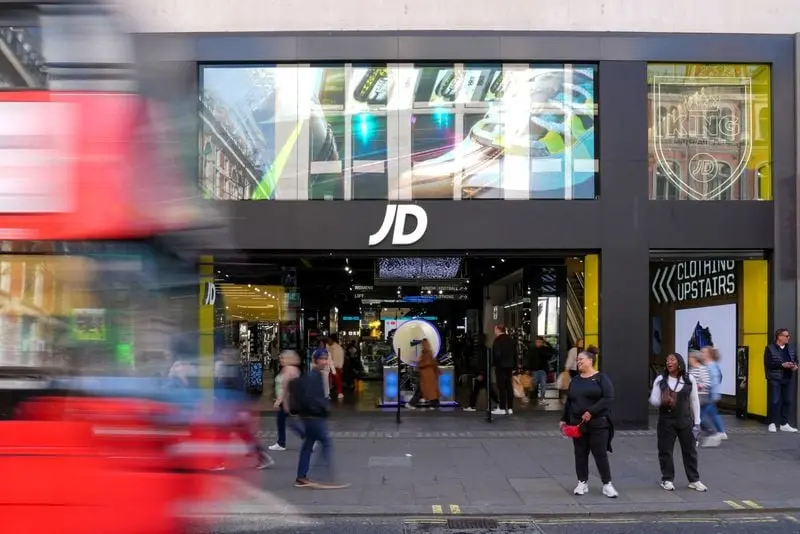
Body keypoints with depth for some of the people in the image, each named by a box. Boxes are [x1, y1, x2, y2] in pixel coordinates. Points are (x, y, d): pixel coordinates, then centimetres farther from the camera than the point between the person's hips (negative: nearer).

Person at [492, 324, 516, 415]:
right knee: (509, 386, 9)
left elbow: (497, 354, -20)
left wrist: (495, 363, -6)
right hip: (509, 366, 7)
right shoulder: (510, 340, 12)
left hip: (501, 366, -7)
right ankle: (510, 408, 12)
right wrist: (514, 365, 17)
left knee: (501, 387, -4)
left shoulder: (498, 340, -13)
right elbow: (515, 354, 14)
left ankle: (502, 408, -3)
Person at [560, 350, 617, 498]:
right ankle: (582, 482, 17)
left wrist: (591, 412, -21)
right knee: (580, 454, 7)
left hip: (598, 423, -5)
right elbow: (568, 402, 18)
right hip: (577, 423, 5)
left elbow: (608, 398, -15)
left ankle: (607, 484, 6)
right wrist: (564, 419, 13)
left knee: (601, 454, -3)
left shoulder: (601, 378, -5)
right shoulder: (575, 380, 13)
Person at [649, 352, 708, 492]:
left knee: (690, 450, 7)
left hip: (685, 421, 1)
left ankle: (694, 480, 18)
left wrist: (697, 422, 4)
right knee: (665, 450, 2)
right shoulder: (660, 380, -2)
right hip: (666, 421, -1)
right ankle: (667, 479, 15)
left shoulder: (689, 379, 1)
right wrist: (662, 401, -25)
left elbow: (694, 401, 5)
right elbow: (653, 399, -1)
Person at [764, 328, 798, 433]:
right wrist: (782, 365, -21)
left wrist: (795, 366, -7)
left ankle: (784, 424, 15)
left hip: (788, 378, 5)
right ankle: (772, 423, 8)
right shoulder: (770, 348, -5)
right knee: (774, 401, -3)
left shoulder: (792, 348, 11)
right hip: (774, 379, -5)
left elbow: (795, 360, 15)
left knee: (788, 401, 6)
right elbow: (768, 363, -13)